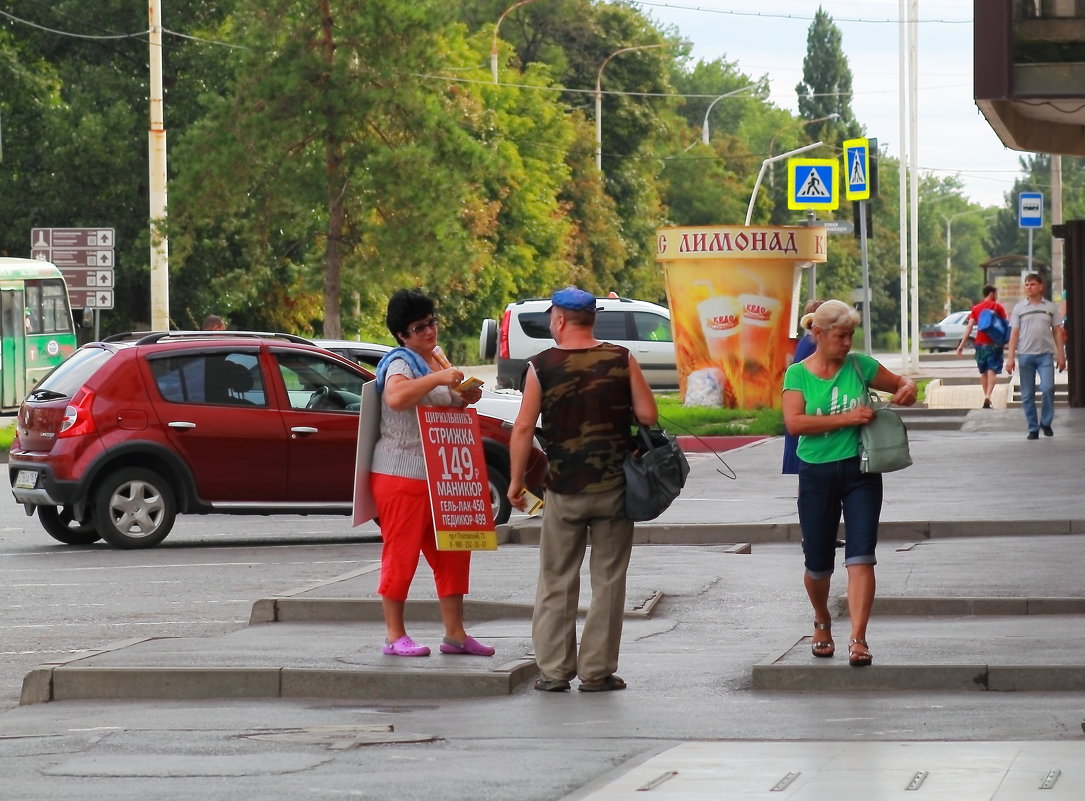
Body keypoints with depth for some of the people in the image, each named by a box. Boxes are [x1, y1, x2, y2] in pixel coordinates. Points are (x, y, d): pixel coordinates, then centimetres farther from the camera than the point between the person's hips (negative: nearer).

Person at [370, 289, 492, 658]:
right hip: (401, 475, -9)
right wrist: (439, 378, -33)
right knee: (401, 554, -4)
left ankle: (455, 634, 15)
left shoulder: (436, 359, 16)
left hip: (439, 476, 9)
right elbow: (396, 397, -34)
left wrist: (465, 398, 10)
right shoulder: (400, 362, -12)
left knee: (452, 554, 9)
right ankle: (395, 637, 1)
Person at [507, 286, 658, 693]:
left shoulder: (542, 366, -5)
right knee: (607, 580, 7)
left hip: (563, 490, 0)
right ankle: (597, 671, 6)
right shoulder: (622, 360, -3)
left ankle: (554, 669, 9)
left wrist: (515, 481, 3)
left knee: (556, 581, 9)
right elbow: (648, 415, -6)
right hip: (614, 487, 0)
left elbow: (523, 427, -7)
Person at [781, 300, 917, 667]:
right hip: (817, 475, 0)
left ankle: (858, 639, -16)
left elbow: (900, 383, 18)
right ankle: (822, 623, 37)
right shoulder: (798, 374, -2)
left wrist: (907, 389, -7)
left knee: (860, 556, -12)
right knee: (818, 564, 9)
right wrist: (847, 419, -22)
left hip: (860, 472, 0)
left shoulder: (859, 365, 3)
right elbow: (794, 422, -16)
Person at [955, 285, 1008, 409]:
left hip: (980, 343, 3)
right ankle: (988, 397, -25)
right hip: (994, 343, -3)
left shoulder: (976, 308, 7)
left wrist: (962, 344, -2)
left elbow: (969, 327, 0)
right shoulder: (998, 307, -2)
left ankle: (986, 396, 25)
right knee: (992, 371, -7)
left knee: (983, 372, 17)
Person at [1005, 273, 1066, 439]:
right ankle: (1033, 429, 9)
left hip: (1045, 354, -1)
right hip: (1025, 355, 1)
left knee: (1047, 388, -15)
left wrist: (1061, 355, 6)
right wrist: (1010, 357, -1)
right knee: (1027, 395, 1)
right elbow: (1014, 333, 6)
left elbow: (1057, 332, 11)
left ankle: (1046, 422, 4)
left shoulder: (1050, 307, 9)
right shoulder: (1019, 308, 8)